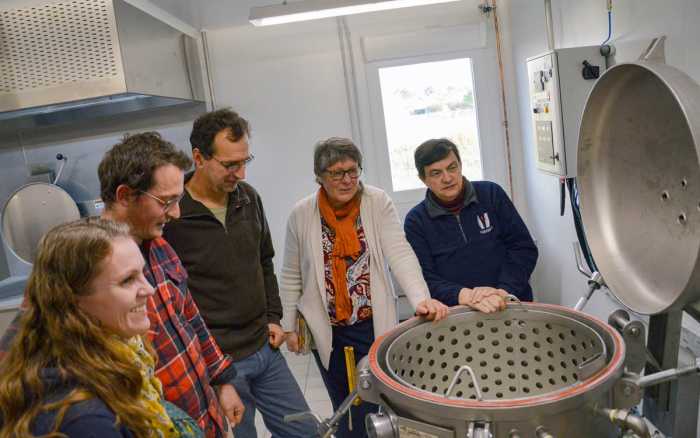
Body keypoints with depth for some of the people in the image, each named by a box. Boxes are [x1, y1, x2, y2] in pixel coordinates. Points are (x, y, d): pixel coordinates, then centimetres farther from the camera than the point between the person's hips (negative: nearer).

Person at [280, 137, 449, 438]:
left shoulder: (378, 203, -8)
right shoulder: (302, 214, -4)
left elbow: (400, 254, -18)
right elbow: (292, 276, 4)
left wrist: (420, 298, -33)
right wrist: (289, 326, 6)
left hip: (374, 324, -1)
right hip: (328, 330, 1)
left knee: (379, 403, 9)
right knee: (348, 411, 14)